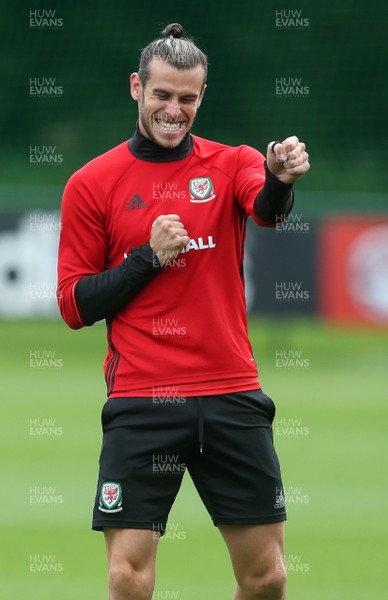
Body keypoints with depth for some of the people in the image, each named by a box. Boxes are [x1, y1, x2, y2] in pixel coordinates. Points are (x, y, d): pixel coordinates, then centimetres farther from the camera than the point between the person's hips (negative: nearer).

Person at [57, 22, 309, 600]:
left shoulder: (231, 164, 6)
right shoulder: (92, 184, 4)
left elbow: (267, 207, -19)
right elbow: (75, 306, 3)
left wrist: (280, 178, -42)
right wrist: (149, 257, -11)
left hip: (232, 396, 2)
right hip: (141, 404, -2)